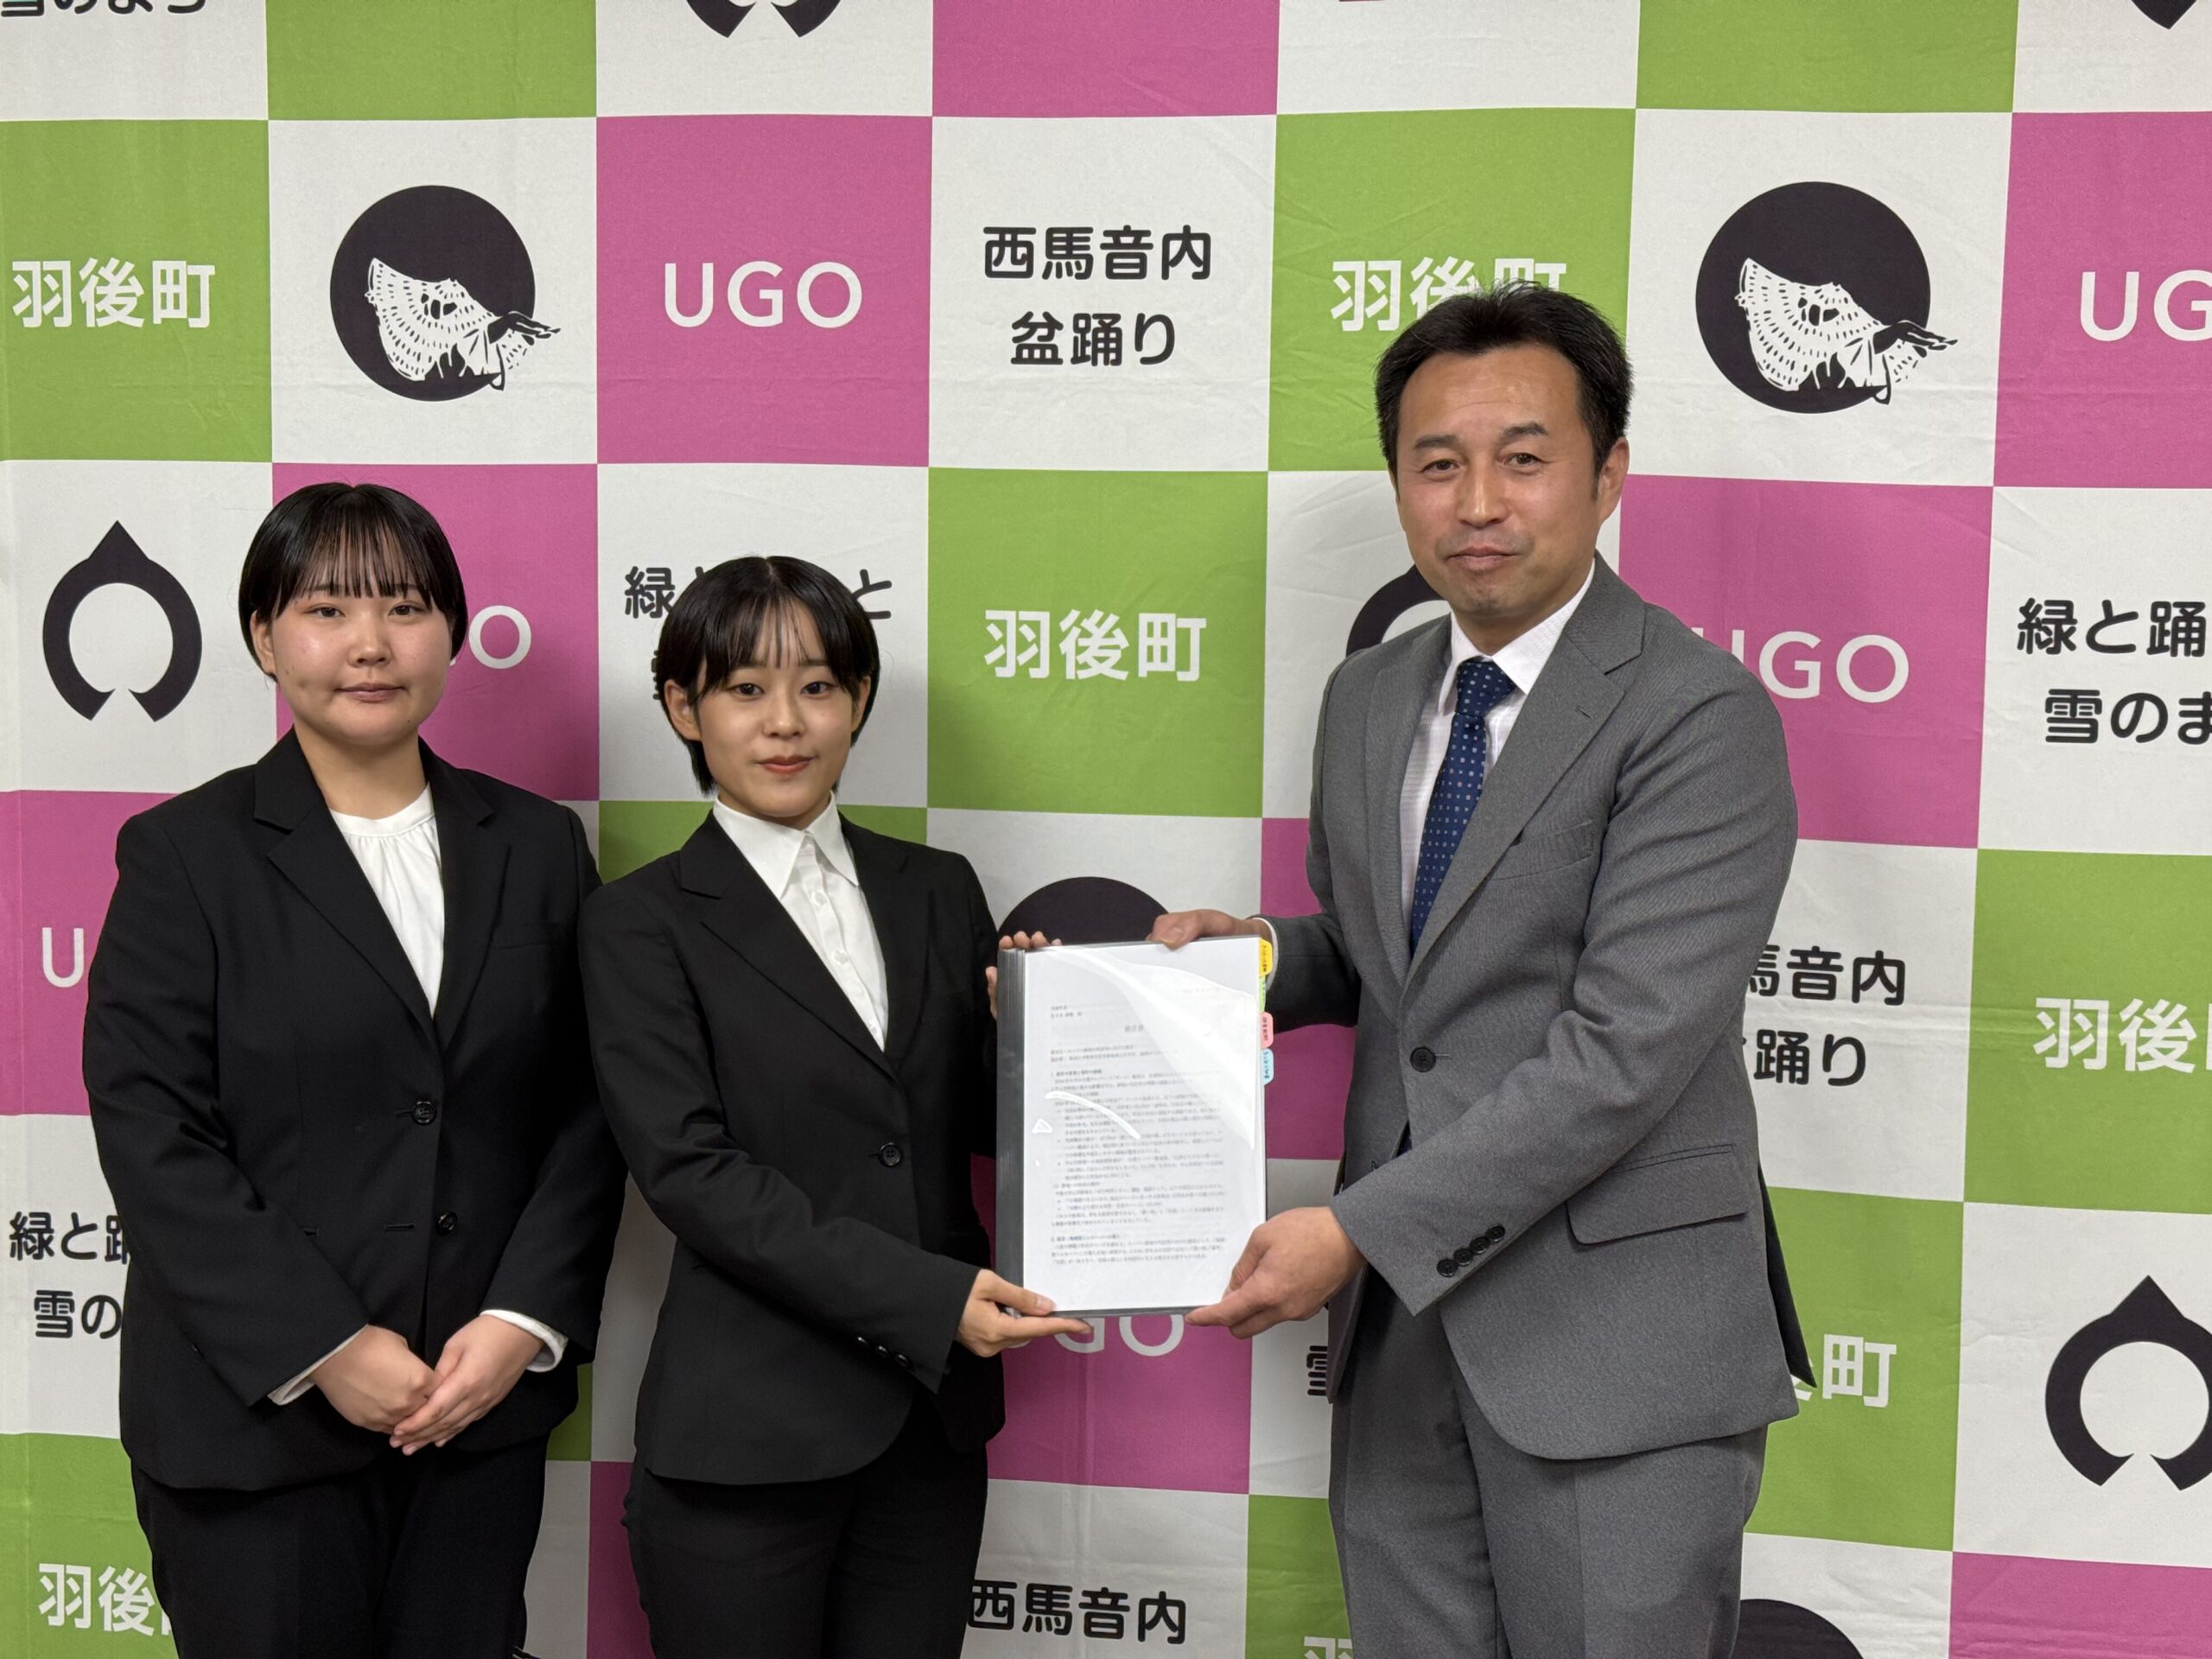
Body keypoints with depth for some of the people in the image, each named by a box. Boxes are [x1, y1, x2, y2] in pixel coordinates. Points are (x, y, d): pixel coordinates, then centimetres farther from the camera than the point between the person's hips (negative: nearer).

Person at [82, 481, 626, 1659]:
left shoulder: (536, 844, 7)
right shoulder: (183, 853, -1)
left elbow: (585, 1109, 5)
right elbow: (150, 1133, -8)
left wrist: (524, 1321, -7)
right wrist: (323, 1350, -13)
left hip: (484, 1404, 3)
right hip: (257, 1411, -2)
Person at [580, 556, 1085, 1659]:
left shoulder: (937, 891, 10)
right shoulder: (642, 923, -3)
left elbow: (991, 1126, 11)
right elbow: (689, 1168, -13)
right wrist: (924, 1296, -21)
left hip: (930, 1422, 4)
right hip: (747, 1433, -4)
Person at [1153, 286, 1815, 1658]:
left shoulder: (1697, 710, -13)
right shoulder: (1367, 699, 10)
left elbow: (1628, 1047, -20)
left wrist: (1358, 1227, -20)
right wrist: (1256, 953, 1)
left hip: (1612, 1342, -6)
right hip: (1398, 1321, 6)